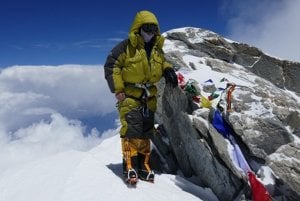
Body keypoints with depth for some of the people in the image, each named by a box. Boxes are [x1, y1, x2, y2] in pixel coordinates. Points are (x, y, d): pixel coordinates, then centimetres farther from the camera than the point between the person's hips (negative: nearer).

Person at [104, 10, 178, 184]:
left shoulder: (157, 48, 9)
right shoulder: (126, 46, -10)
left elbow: (162, 62, 27)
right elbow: (111, 66, -10)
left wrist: (168, 70, 3)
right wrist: (118, 89, -14)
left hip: (149, 97, 6)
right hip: (129, 95, -6)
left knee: (146, 132, 8)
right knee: (131, 130, -13)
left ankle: (143, 165, 18)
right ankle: (130, 165, -2)